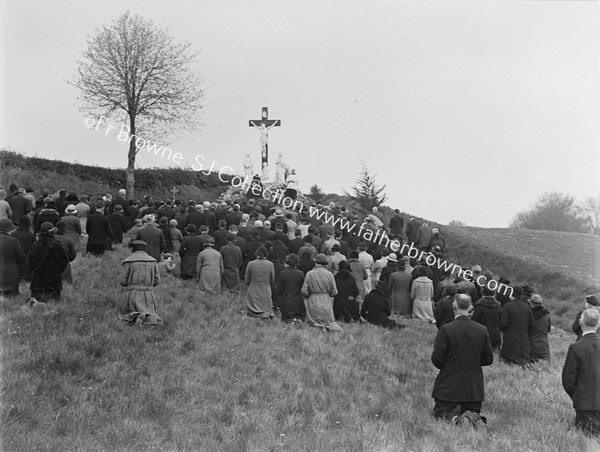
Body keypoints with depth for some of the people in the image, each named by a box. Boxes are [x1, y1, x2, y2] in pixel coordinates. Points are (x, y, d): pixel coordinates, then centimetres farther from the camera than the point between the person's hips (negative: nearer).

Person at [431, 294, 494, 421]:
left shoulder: (445, 330, -13)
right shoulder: (482, 330, -2)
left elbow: (437, 359, -11)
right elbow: (488, 359, 5)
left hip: (448, 388, -3)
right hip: (474, 389, 3)